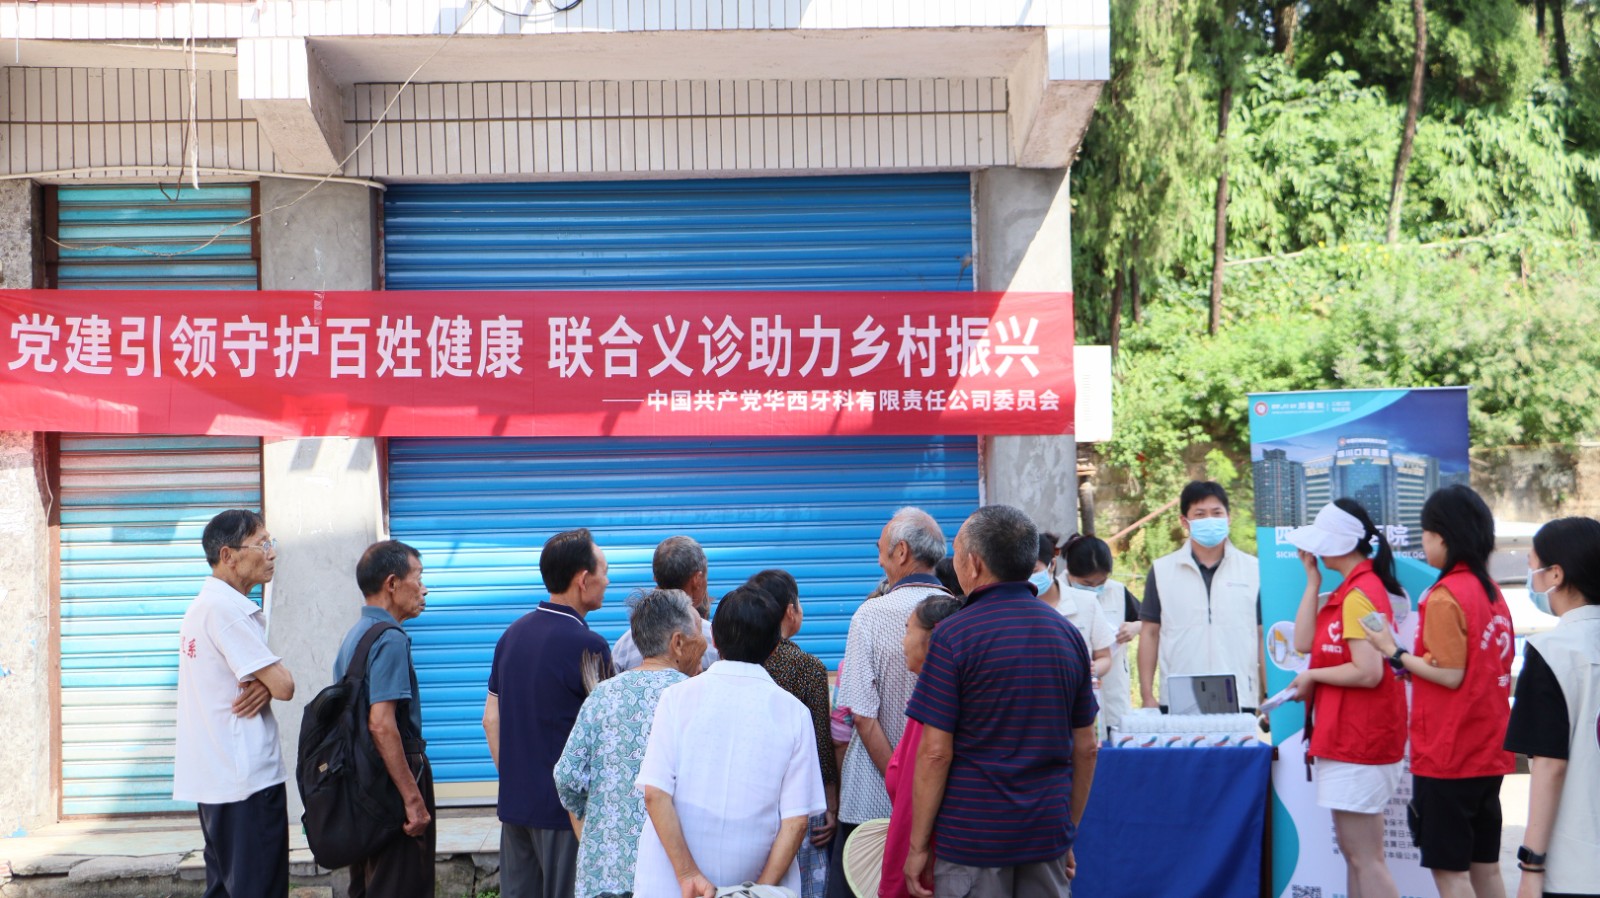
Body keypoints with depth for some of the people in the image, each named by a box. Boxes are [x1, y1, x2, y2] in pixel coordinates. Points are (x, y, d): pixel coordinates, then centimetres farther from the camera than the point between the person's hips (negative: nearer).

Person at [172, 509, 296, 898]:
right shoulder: (227, 609, -16)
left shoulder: (202, 606, 15)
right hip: (247, 778, -10)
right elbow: (284, 687, -18)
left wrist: (262, 684, -6)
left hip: (215, 775, 10)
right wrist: (268, 683, 3)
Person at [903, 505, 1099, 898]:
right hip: (1048, 837, 5)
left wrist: (917, 846, -6)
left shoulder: (953, 635, -11)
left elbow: (936, 752, -13)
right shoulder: (1067, 634, 5)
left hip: (972, 839, -5)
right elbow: (1086, 748, 9)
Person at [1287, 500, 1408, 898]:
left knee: (1364, 858, -6)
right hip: (1350, 738, 11)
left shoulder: (1358, 595, -17)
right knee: (1356, 853, 14)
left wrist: (1312, 677, -11)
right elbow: (1304, 642, 7)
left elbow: (1368, 672, -24)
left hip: (1359, 741, -11)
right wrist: (1313, 579, 5)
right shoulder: (1353, 589, 14)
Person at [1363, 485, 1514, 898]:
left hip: (1448, 755, -8)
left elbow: (1451, 675, -19)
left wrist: (1395, 653, -10)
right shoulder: (1491, 591, 9)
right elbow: (1484, 670, 14)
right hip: (1488, 752, 8)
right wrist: (1417, 665, 16)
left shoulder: (1444, 597, -16)